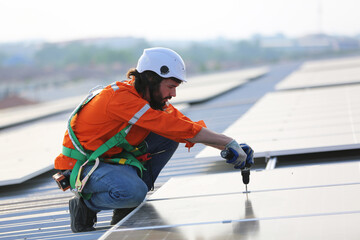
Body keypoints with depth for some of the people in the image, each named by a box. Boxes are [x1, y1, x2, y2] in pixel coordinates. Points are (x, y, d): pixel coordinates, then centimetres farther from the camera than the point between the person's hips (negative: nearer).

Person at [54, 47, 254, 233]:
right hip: (84, 166, -9)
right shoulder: (120, 97, -27)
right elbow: (176, 127, -32)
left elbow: (188, 126, 2)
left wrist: (229, 145, -13)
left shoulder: (154, 97, 0)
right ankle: (85, 204, -4)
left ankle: (127, 207, 2)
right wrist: (229, 143, -30)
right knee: (134, 192, -36)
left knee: (170, 137, -4)